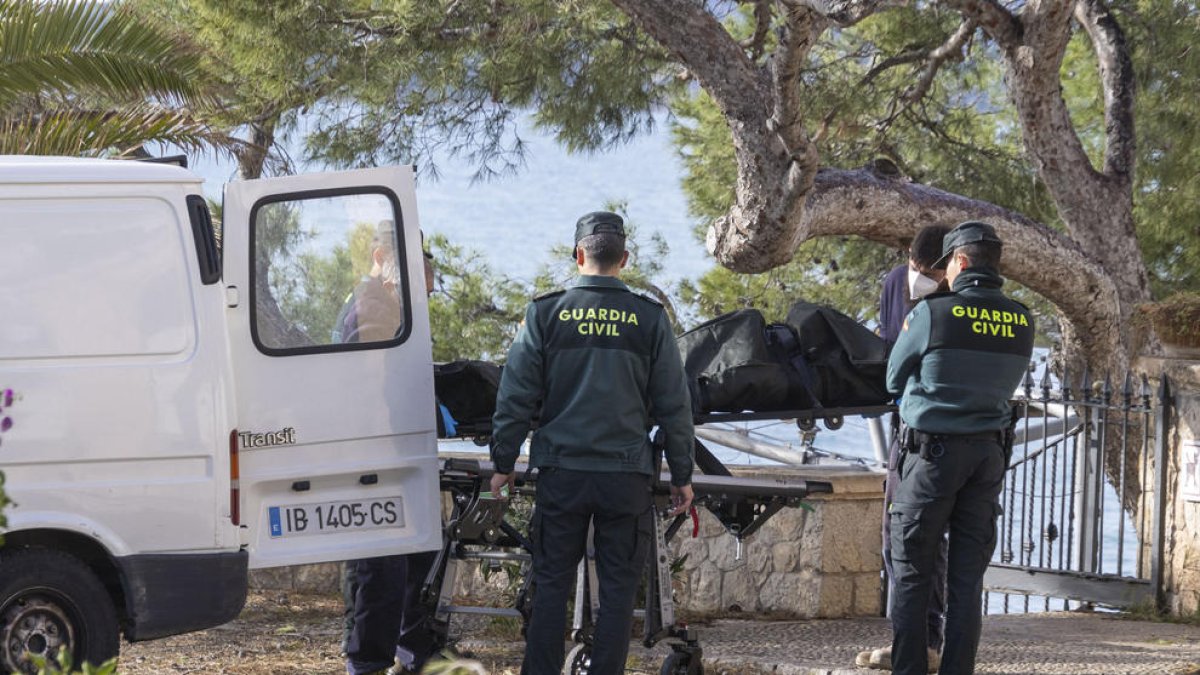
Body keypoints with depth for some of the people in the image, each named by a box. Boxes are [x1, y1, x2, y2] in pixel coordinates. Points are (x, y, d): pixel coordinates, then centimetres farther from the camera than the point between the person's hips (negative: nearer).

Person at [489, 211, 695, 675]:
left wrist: (503, 463, 9)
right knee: (617, 590, 6)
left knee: (551, 584, 8)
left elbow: (515, 396, 0)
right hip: (626, 475, -1)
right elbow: (673, 406, 2)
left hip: (561, 471, 1)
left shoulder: (546, 313, -2)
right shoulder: (649, 319, -2)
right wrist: (681, 475, 11)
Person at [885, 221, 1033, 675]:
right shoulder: (1022, 322, 2)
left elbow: (894, 380, 0)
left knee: (911, 572, 2)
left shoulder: (932, 313, -12)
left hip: (934, 451, -4)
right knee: (968, 576, 7)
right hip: (990, 453, 4)